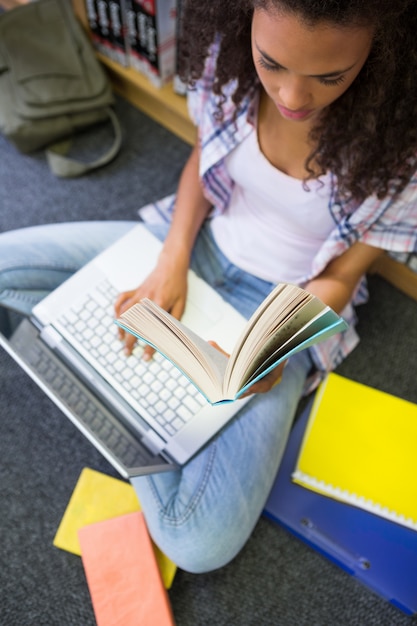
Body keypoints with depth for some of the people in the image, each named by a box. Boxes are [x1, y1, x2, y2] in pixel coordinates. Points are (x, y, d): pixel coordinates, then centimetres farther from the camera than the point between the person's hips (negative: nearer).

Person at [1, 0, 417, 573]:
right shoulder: (231, 52, -13)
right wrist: (171, 262, -13)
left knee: (200, 545, -16)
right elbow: (202, 163, 1)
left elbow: (338, 278, -11)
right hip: (199, 240, 4)